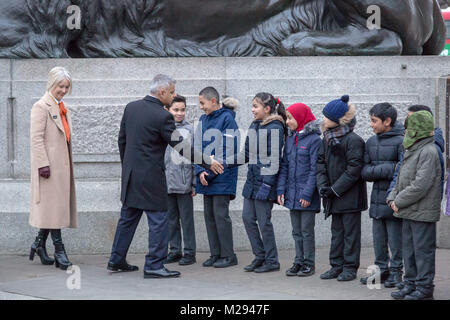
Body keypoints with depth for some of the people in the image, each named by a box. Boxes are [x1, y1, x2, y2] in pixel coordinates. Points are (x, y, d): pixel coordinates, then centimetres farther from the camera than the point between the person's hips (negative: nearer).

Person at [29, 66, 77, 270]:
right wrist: (43, 164, -20)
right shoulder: (41, 107, -8)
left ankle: (39, 244, 21)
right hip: (50, 166, -9)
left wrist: (69, 165, 18)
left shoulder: (63, 109, 19)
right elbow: (36, 138, -14)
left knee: (58, 206, 9)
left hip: (62, 165, 9)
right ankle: (59, 250, -6)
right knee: (53, 205, -7)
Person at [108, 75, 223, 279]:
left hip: (130, 174, 8)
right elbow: (181, 147, -15)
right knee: (159, 220, 0)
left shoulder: (131, 108, 5)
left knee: (128, 217, 17)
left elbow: (122, 139, 13)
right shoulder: (162, 117, -17)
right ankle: (154, 266, 0)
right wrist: (207, 162, -7)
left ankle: (116, 260, 23)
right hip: (151, 177, -8)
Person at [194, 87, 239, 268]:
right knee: (209, 214, 8)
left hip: (222, 176, -7)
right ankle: (215, 254, 15)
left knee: (221, 214, -6)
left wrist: (212, 171, -15)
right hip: (206, 176, 7)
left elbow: (229, 149, -12)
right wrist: (200, 171, -5)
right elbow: (198, 147, 10)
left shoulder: (227, 118, -8)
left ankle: (228, 255, 1)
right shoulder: (203, 120, 13)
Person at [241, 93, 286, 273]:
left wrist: (267, 184, -19)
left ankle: (272, 261, 8)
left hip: (265, 181, -8)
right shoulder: (254, 126, 12)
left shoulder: (275, 128, -13)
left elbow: (274, 159, -16)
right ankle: (260, 256, 20)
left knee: (263, 221, -3)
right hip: (252, 179, 8)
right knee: (247, 218, 8)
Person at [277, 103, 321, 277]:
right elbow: (284, 166, 13)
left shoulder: (314, 139, -10)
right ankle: (299, 261, 18)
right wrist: (281, 189, 3)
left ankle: (309, 263, 9)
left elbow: (314, 169, -13)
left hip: (307, 196, -6)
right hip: (292, 194, 6)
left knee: (307, 230, 0)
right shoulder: (290, 140, 11)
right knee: (296, 231, 11)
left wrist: (307, 194, -17)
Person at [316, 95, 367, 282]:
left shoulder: (353, 140, -15)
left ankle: (350, 268, 7)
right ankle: (337, 266, 20)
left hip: (350, 196, -7)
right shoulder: (327, 140, 9)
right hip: (334, 196, 7)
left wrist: (336, 189, -16)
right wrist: (323, 185, -5)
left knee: (350, 231, 1)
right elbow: (321, 163, 10)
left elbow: (354, 169, -17)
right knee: (336, 231, 13)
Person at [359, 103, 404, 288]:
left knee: (395, 239, 2)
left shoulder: (400, 141, -10)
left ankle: (396, 271, 13)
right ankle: (381, 269, 23)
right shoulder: (371, 142, 11)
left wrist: (376, 170, -13)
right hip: (376, 199, 6)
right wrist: (388, 168, -12)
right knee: (379, 239, 12)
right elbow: (365, 172, 6)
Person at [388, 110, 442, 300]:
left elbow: (420, 186, -22)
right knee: (409, 249, 14)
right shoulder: (411, 151, 14)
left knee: (423, 250, -2)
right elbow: (401, 179, 19)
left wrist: (399, 202, -16)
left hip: (423, 213, -9)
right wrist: (393, 198, 3)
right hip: (408, 213, 9)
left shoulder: (428, 152, -16)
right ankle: (411, 284, 24)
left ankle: (424, 288, 4)